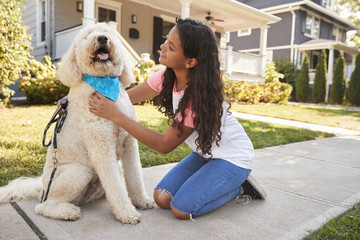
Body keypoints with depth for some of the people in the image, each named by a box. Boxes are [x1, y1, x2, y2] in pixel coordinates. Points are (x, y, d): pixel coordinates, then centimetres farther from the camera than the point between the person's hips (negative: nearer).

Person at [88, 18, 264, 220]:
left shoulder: (200, 97, -33)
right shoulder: (167, 77, -11)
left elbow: (164, 145, -27)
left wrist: (116, 115, -30)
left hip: (233, 158, -7)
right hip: (205, 153, 7)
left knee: (181, 209, -16)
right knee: (162, 198, -2)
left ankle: (237, 187, 5)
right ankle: (219, 184, 16)